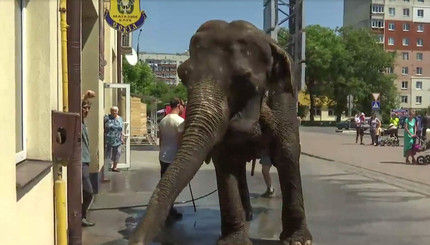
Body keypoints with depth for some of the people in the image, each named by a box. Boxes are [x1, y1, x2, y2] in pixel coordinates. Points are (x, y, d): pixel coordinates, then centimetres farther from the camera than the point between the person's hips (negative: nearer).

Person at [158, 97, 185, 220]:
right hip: (173, 158, -8)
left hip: (163, 157, 8)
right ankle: (169, 210, 7)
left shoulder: (163, 120, 9)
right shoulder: (179, 121, -17)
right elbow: (181, 141, -19)